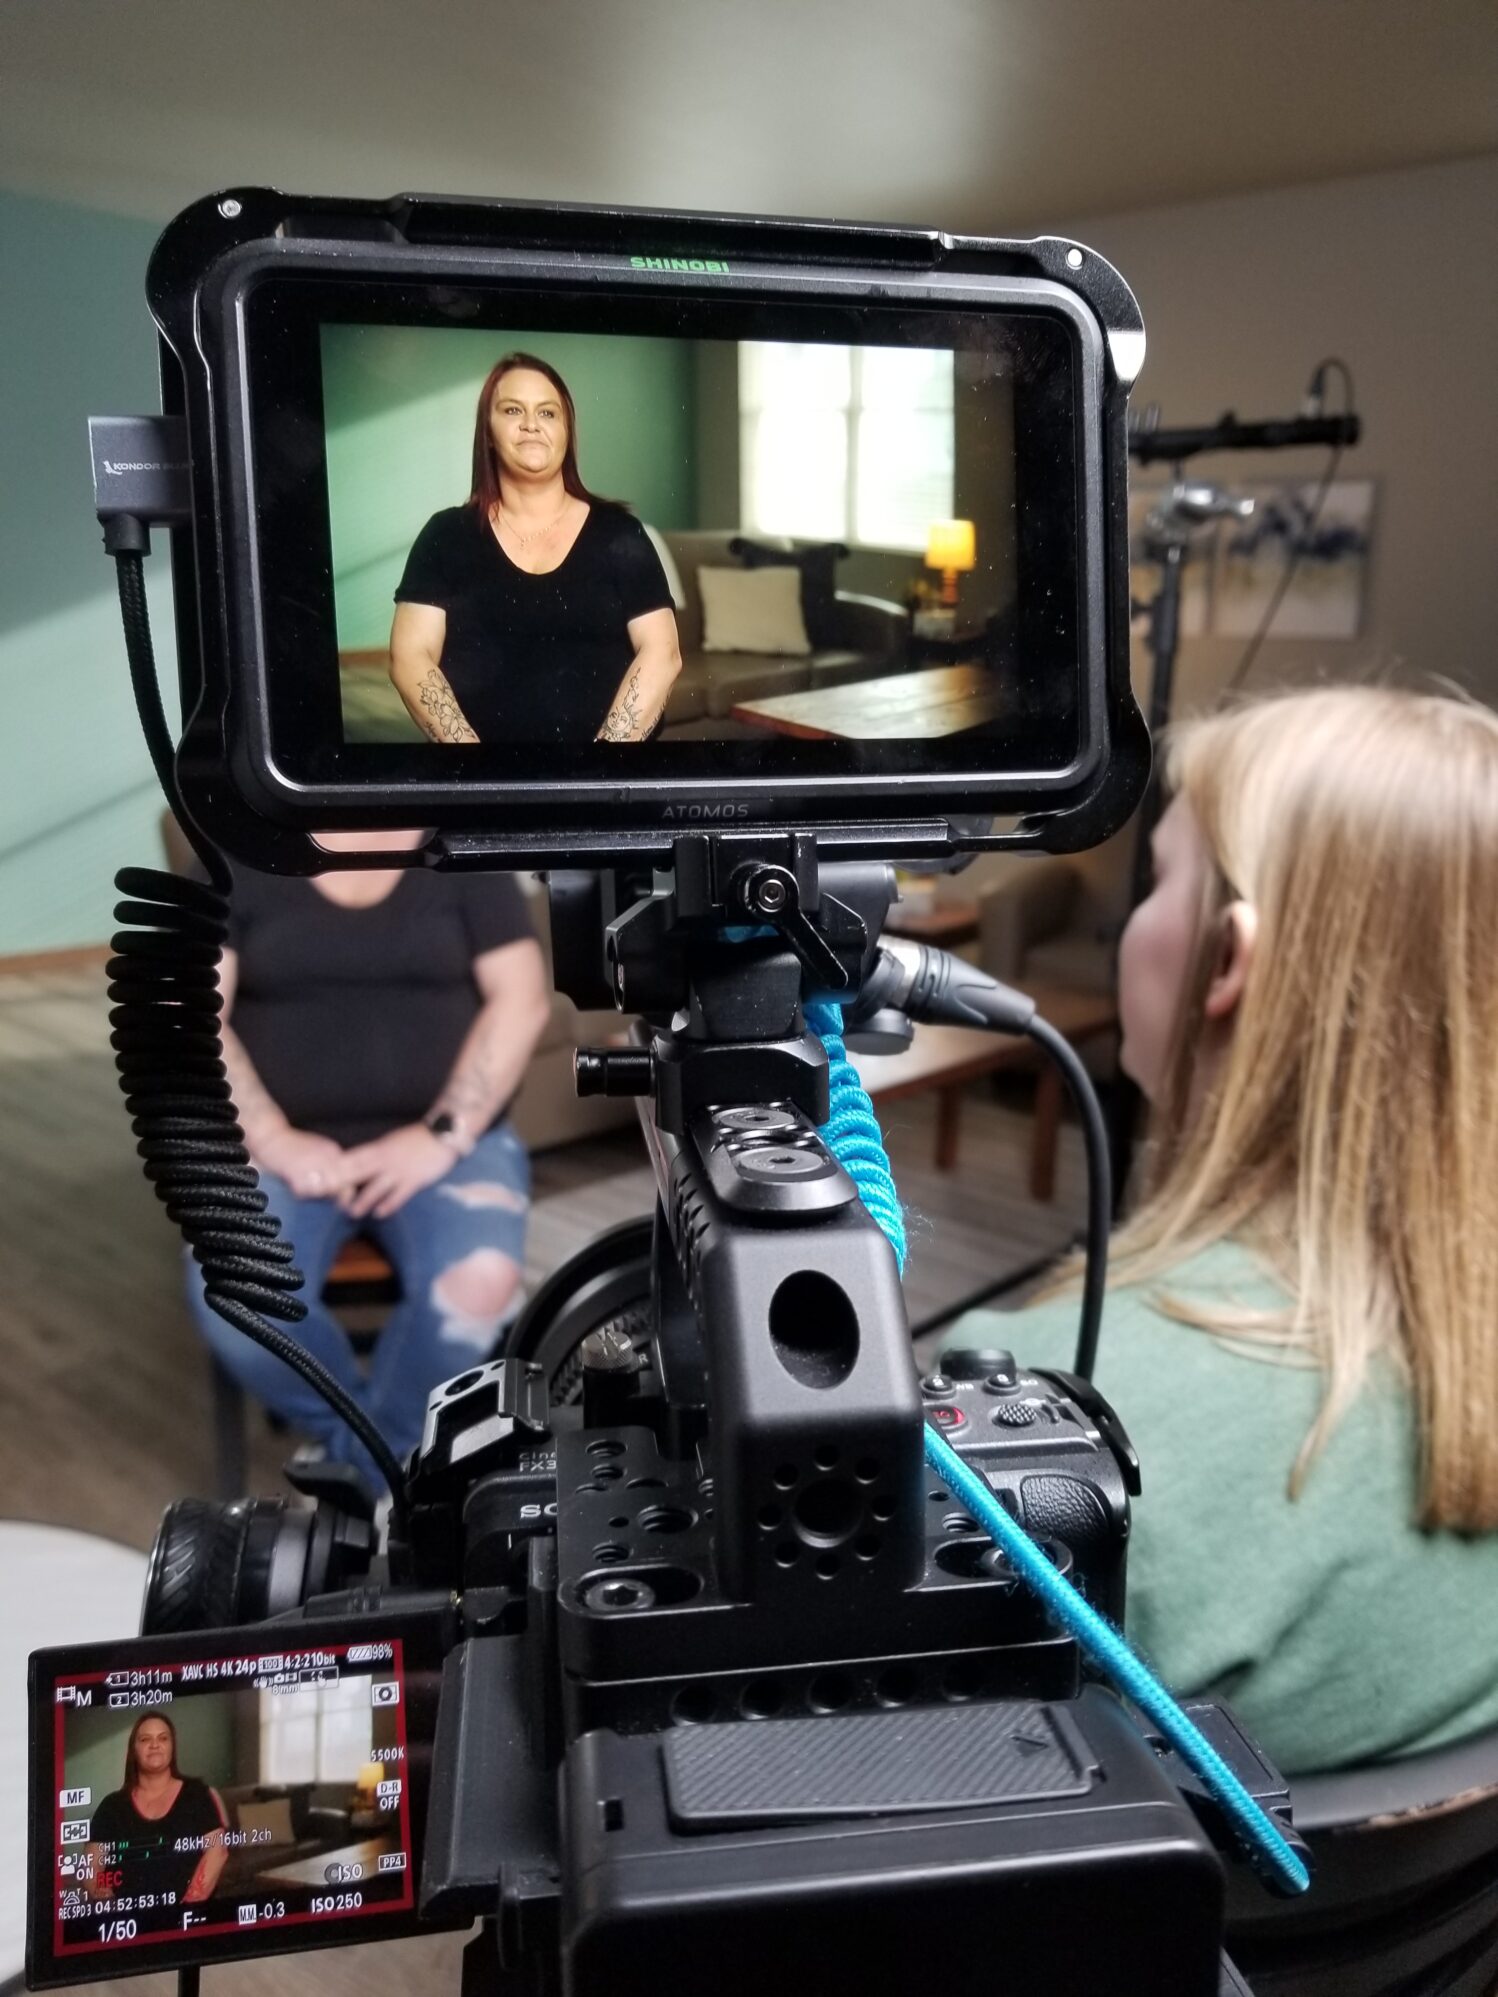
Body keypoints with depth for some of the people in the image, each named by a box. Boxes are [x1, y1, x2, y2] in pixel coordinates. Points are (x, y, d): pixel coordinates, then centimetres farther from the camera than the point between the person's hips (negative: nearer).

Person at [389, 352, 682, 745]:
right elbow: (410, 657, 2)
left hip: (600, 735, 0)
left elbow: (661, 652, 2)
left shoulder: (619, 534, 10)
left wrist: (607, 744, -12)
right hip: (480, 734, 0)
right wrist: (470, 756, -12)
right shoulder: (446, 534, 10)